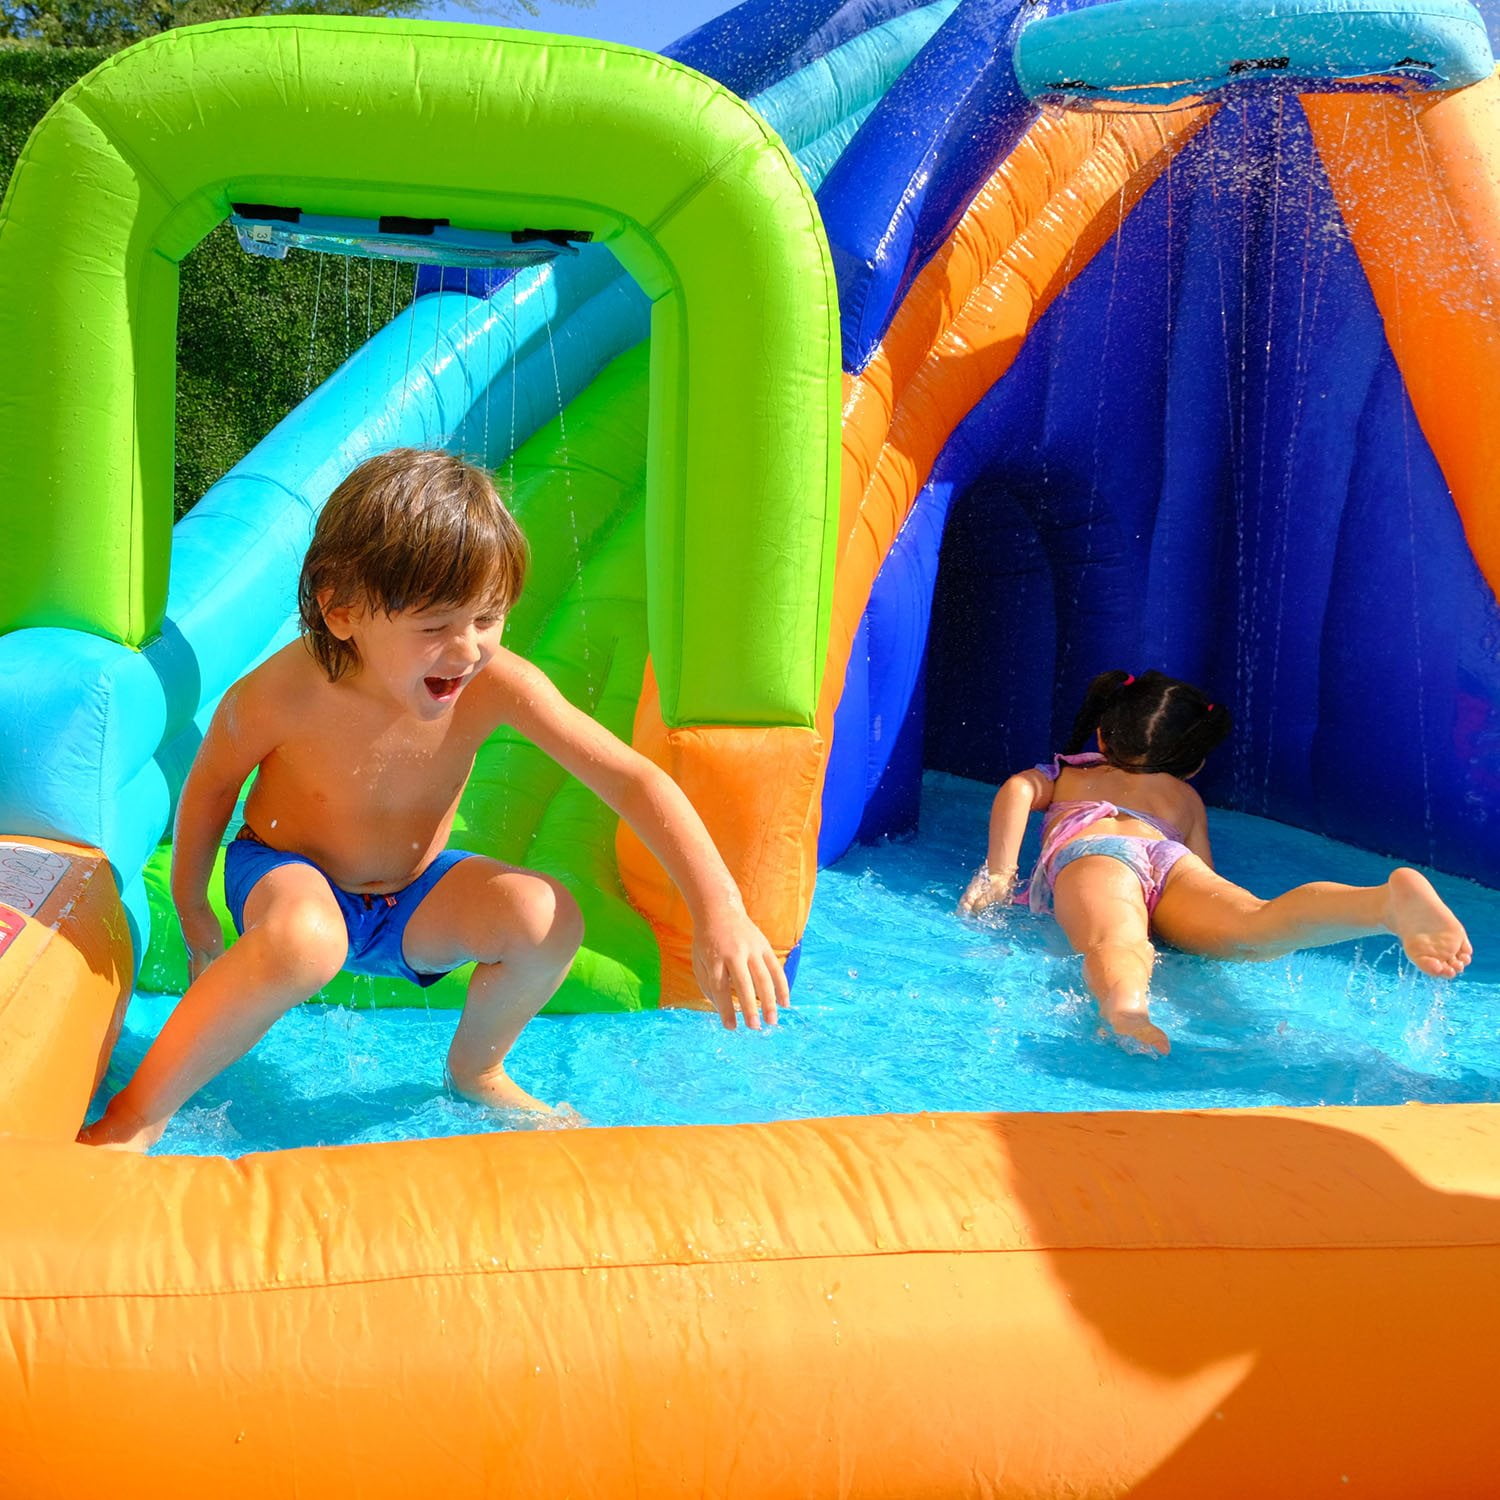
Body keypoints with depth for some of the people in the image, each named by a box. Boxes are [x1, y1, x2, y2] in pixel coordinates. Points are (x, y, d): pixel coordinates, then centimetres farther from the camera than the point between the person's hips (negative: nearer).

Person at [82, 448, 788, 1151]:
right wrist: (191, 908, 5)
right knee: (305, 937, -40)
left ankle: (477, 1070, 9)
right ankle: (135, 1117, -21)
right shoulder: (281, 697, -30)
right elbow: (211, 783, -8)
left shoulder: (495, 685, -26)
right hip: (286, 877, -3)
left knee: (547, 917, -23)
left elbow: (635, 780, -26)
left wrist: (720, 912, -34)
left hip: (412, 894, 4)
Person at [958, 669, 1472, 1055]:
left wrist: (997, 876, 14)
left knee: (1114, 941, -35)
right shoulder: (1186, 798, 41)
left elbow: (1017, 791, 17)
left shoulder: (1067, 774, 41)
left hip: (1091, 851, 0)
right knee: (1252, 929, -30)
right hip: (1172, 859, 1)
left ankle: (1125, 1003, -72)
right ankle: (1394, 901, -57)